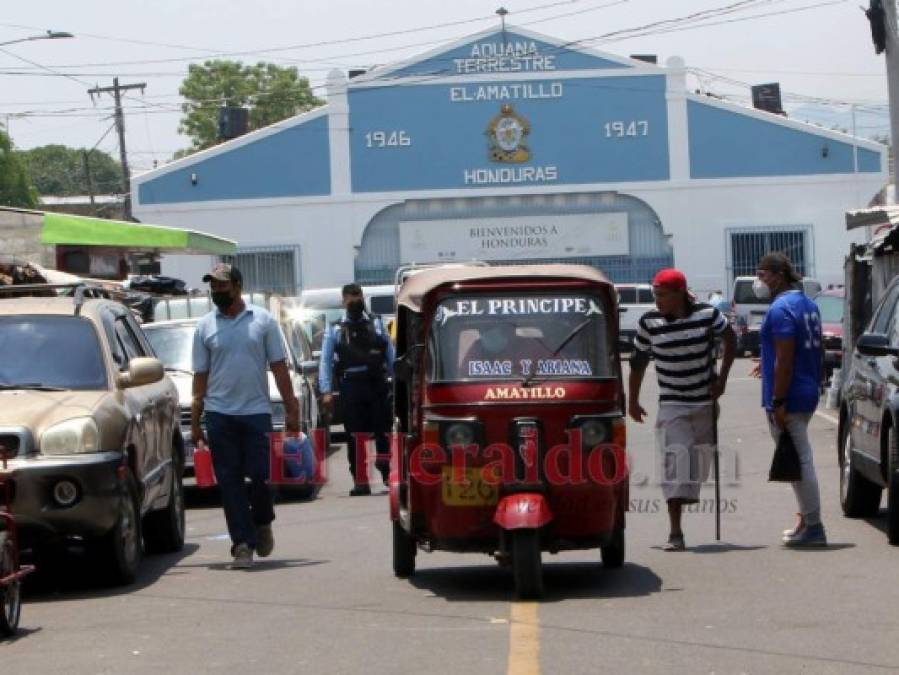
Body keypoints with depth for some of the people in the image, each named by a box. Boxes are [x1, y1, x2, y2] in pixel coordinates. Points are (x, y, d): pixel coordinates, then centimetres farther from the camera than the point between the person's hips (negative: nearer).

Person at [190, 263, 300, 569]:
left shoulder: (263, 321, 5)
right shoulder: (205, 326, 8)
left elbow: (279, 367, 6)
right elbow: (200, 376, 8)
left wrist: (291, 409, 1)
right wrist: (195, 422, 4)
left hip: (256, 411, -1)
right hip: (220, 414, 1)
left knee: (261, 475, -5)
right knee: (230, 481, -2)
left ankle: (262, 523, 23)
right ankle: (243, 543, 1)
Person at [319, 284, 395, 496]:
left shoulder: (376, 324, 12)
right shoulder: (336, 330, 10)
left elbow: (390, 354, 10)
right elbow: (326, 362, 6)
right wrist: (326, 391, -4)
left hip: (378, 385, 0)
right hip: (350, 386, 0)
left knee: (383, 432, 0)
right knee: (356, 437, 0)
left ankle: (389, 475, 8)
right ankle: (361, 482, 3)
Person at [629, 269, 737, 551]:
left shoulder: (707, 315, -8)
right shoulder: (649, 323, -7)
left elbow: (730, 340, 9)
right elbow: (639, 362, 5)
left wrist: (722, 378, 2)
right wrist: (632, 401, 10)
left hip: (705, 401, 1)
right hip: (671, 405, -1)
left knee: (699, 461, 9)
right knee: (674, 460, -15)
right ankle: (675, 533, -19)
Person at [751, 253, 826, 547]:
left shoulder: (781, 309, -17)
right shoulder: (807, 304, 13)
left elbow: (785, 359, -22)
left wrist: (778, 403, -22)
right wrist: (771, 365, 30)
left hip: (788, 399, -10)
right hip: (808, 393, 10)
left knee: (799, 461, -5)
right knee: (800, 459, 18)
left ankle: (813, 527, -3)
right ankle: (807, 520, 24)